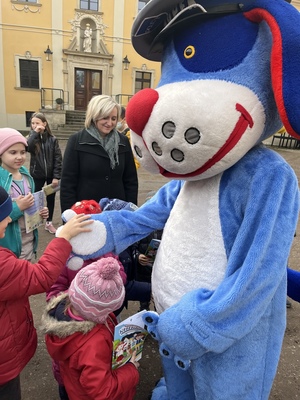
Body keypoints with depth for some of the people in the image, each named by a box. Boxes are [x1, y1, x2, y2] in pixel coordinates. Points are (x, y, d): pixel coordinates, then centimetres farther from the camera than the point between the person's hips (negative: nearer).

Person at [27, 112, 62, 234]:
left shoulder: (52, 139, -5)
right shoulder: (32, 137, -1)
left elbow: (58, 158, -7)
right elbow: (27, 147, -24)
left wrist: (56, 176, -12)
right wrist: (35, 132, -23)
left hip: (51, 175, 0)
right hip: (37, 175, 0)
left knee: (50, 198, 12)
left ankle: (49, 223, 28)